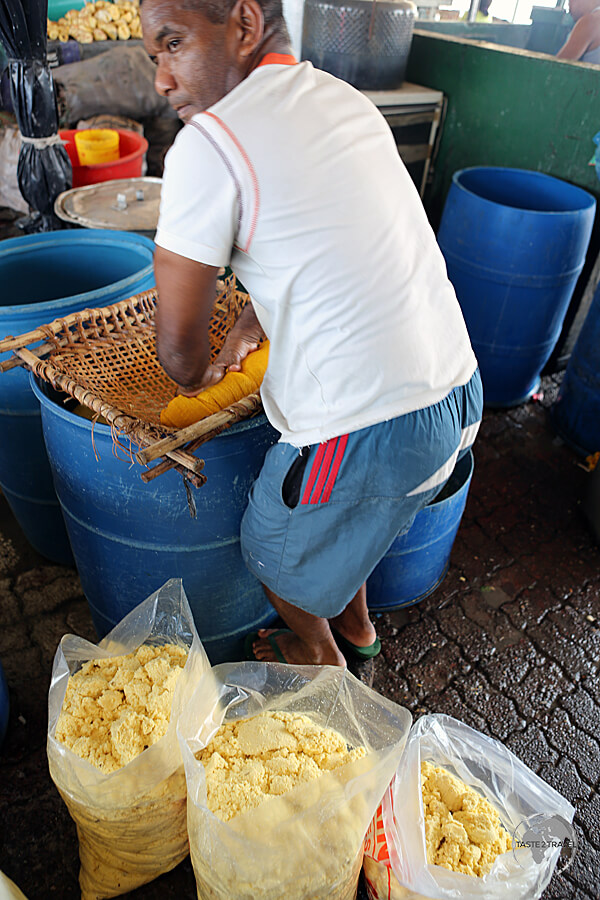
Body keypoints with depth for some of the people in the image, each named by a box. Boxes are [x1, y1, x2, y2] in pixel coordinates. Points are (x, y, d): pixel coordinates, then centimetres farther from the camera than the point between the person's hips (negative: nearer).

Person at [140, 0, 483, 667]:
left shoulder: (208, 143, -15)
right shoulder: (348, 101, 11)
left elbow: (177, 343, -9)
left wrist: (194, 376, 13)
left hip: (366, 431, -8)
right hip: (458, 393, 8)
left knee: (277, 550, 23)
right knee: (348, 515, 34)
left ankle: (319, 654, 50)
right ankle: (355, 624, 59)